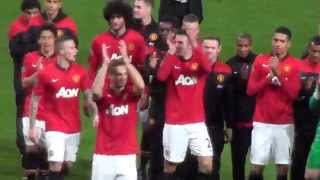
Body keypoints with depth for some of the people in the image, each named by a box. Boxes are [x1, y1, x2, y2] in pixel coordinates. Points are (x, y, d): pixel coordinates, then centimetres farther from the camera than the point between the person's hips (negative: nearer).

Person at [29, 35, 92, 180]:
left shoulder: (80, 72, 0)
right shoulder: (46, 73, -11)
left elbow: (88, 95, 4)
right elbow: (35, 100, -3)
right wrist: (32, 126, -3)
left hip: (74, 127, 4)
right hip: (54, 127, -4)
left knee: (67, 164, 10)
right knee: (56, 165, -12)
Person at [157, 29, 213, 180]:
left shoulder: (198, 60, 2)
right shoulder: (171, 61, 0)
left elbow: (207, 68, -22)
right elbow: (161, 76, -20)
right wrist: (171, 52, -20)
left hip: (197, 122, 1)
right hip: (174, 123, -1)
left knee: (207, 164, -6)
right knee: (170, 165, 5)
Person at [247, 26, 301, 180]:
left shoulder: (294, 65, 0)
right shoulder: (260, 61, 4)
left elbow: (293, 94, -10)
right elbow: (250, 90, 2)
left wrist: (279, 72, -17)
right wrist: (267, 79, -13)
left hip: (284, 123, -1)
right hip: (262, 122, 1)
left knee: (283, 166, 0)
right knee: (256, 166, -4)